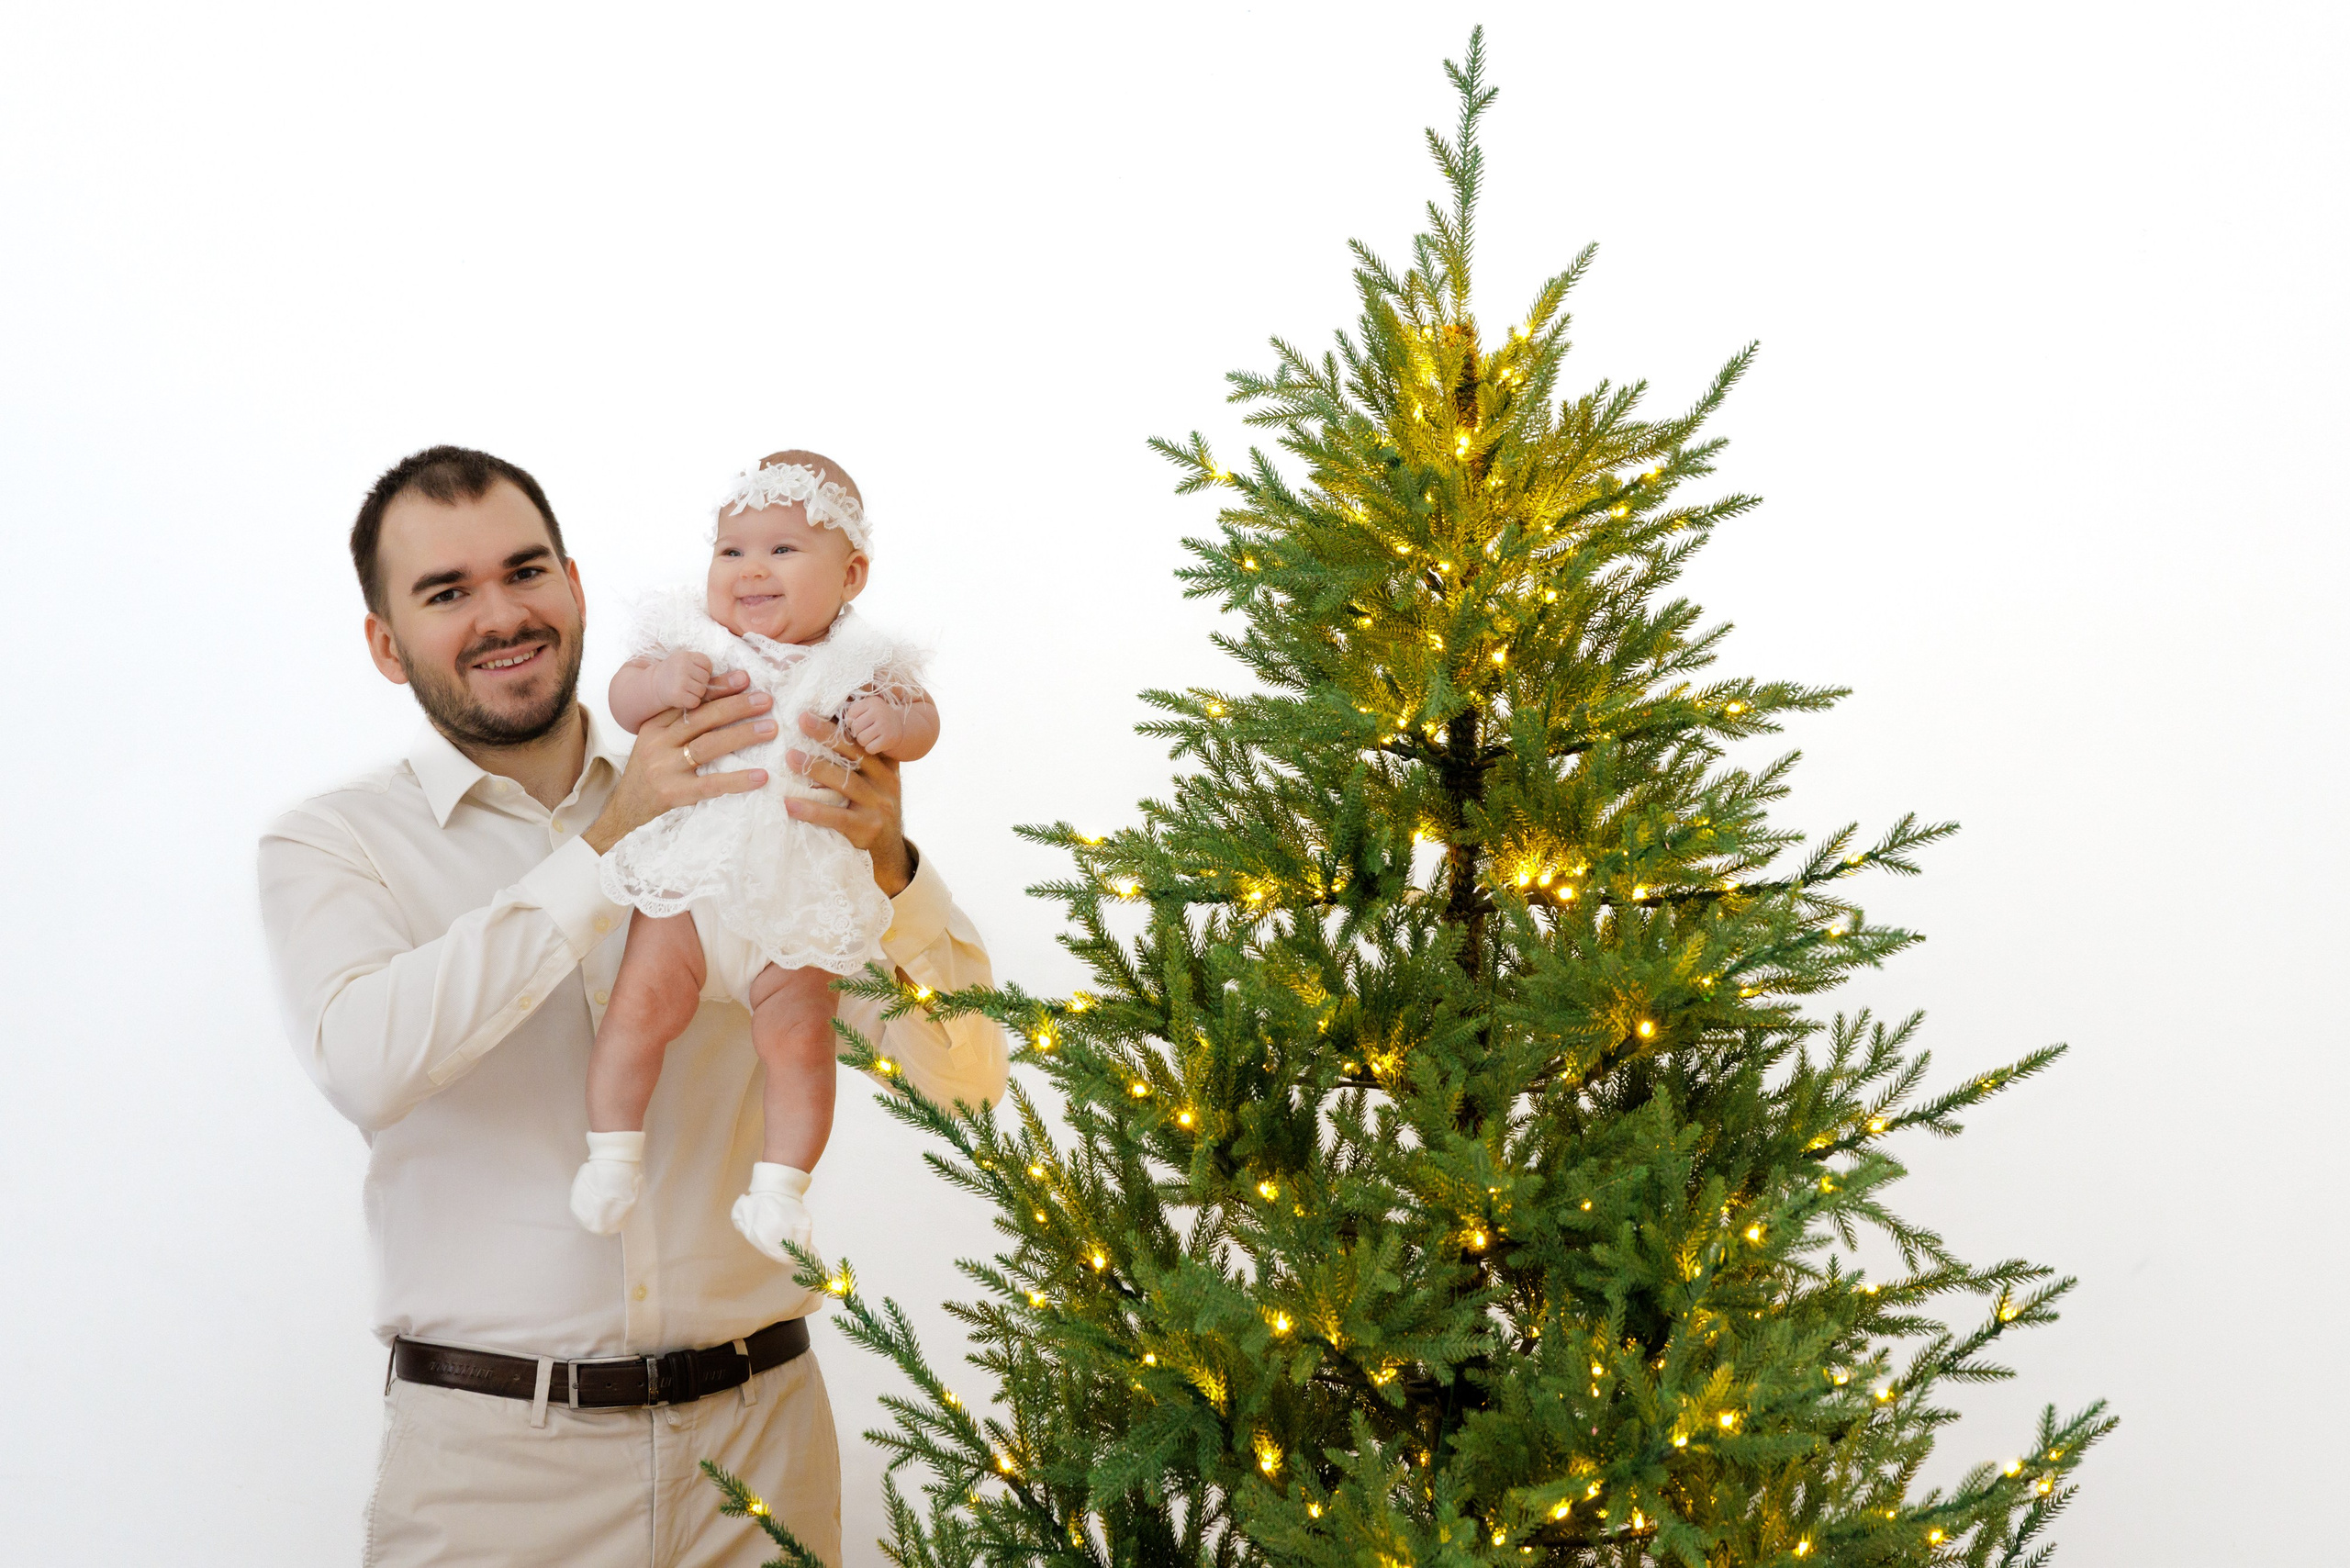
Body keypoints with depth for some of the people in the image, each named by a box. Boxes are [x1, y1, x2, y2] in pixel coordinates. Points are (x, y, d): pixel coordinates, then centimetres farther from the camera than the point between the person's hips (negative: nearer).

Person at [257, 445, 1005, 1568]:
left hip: (755, 1432, 2)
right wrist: (606, 846, -21)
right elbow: (366, 1062, -21)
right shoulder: (331, 843, 2)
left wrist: (886, 867, -17)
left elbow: (964, 1071, 1)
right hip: (490, 1456, -2)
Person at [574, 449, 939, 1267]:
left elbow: (921, 718, 3)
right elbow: (623, 699, 1)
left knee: (798, 1036, -5)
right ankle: (614, 1152, 9)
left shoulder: (855, 661, 0)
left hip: (799, 892, 0)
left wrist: (893, 724, -21)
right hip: (688, 876, 1)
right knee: (642, 1005, -9)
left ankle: (781, 1186, 9)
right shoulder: (691, 634, 1)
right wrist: (659, 683, -21)